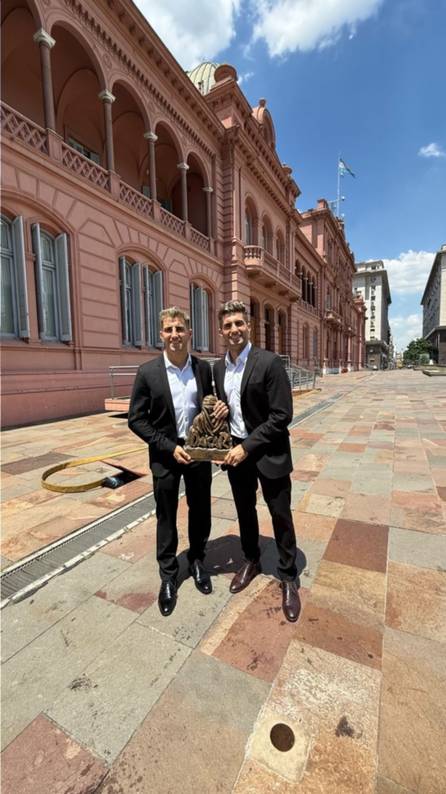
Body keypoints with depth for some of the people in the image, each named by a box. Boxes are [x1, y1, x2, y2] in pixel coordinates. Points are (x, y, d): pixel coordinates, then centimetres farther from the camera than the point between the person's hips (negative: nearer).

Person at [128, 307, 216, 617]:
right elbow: (136, 420, -10)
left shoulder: (203, 368, -2)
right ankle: (168, 575, 36)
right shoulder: (148, 372, -12)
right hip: (165, 455, -2)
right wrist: (170, 447, -17)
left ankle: (197, 560, 43)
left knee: (200, 510, 17)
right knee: (166, 516, 13)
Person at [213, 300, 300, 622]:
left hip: (268, 452, -5)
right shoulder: (218, 367, 3)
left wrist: (248, 447, -19)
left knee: (280, 516, 10)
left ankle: (289, 577, 33)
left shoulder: (270, 362, -16)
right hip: (236, 450, 5)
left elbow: (282, 415, -18)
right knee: (245, 511, 20)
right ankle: (252, 561, 45)